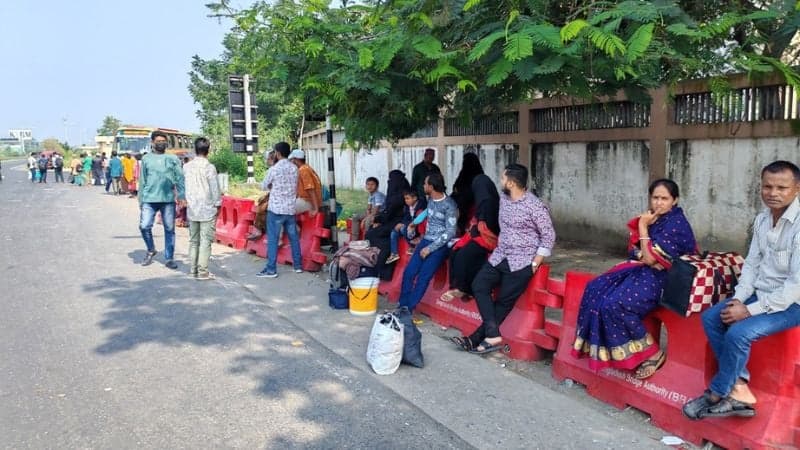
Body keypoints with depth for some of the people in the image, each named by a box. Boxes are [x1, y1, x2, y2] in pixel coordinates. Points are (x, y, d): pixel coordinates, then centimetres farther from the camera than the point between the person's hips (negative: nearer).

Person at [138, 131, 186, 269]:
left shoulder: (173, 159, 7)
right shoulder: (146, 159, 11)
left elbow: (179, 178, 1)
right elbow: (142, 181, 12)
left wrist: (181, 195, -13)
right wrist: (141, 200, 8)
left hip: (168, 199, 0)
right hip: (150, 199, 1)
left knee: (169, 229, 3)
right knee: (144, 226, -7)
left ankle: (169, 258, 12)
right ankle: (151, 250, 18)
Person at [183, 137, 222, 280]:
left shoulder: (186, 166, 4)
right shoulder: (209, 167, -11)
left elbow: (182, 187, 11)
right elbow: (215, 189, -8)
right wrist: (218, 205, 2)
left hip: (192, 210, 5)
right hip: (207, 210, -5)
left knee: (193, 241, 12)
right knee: (205, 241, -1)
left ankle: (192, 270, 15)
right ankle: (202, 272, -2)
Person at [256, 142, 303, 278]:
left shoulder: (274, 169, -12)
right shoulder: (294, 168, 4)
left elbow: (263, 186, 1)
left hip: (276, 209, -5)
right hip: (290, 209, 6)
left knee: (272, 239, -2)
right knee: (294, 237, 13)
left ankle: (271, 269, -1)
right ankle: (298, 265, 21)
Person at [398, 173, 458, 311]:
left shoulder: (449, 205, -14)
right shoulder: (430, 199, 8)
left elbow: (450, 232, -16)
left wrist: (430, 248, -17)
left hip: (441, 245, -7)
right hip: (426, 240, 7)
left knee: (423, 277, -16)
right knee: (408, 272, -5)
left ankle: (408, 310, -9)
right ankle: (402, 307, 2)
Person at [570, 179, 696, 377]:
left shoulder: (676, 223, -16)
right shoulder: (654, 218, 11)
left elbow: (651, 258, -21)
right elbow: (635, 251, 12)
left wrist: (643, 227, -13)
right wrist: (642, 224, -5)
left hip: (663, 279, -9)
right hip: (643, 271, 9)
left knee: (615, 303, -27)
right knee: (595, 289, -7)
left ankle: (651, 353, -12)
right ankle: (602, 348, -2)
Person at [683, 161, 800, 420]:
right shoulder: (762, 219, 3)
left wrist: (750, 310, -23)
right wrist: (739, 298, -6)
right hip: (761, 294, 8)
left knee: (738, 333, -25)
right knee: (711, 318, -5)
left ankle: (717, 394, -3)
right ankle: (739, 390, -6)